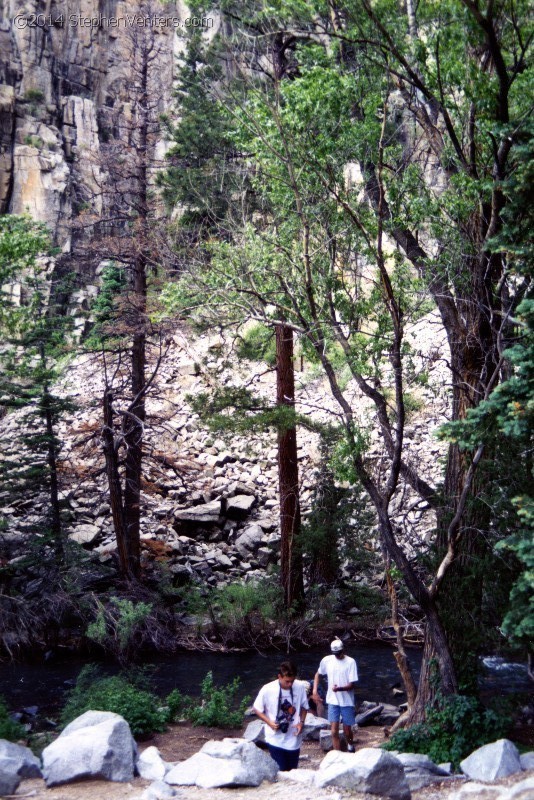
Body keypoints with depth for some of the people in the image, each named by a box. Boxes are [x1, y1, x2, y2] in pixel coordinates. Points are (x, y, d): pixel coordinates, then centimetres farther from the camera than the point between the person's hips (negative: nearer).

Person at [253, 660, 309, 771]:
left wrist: (301, 722, -9)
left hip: (294, 739, 3)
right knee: (282, 772, 0)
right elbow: (257, 709, -3)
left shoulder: (300, 687, -11)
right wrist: (270, 722, -16)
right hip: (276, 739, -2)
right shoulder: (267, 690, -17)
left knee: (293, 771, 15)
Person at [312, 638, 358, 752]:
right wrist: (315, 691, 3)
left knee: (347, 731, 12)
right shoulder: (326, 660, -4)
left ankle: (350, 745, 44)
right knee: (334, 731, -2)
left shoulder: (350, 662, -14)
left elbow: (351, 685, -15)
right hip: (333, 701, 2)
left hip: (347, 702, -2)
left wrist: (339, 688, -33)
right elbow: (318, 675, 14)